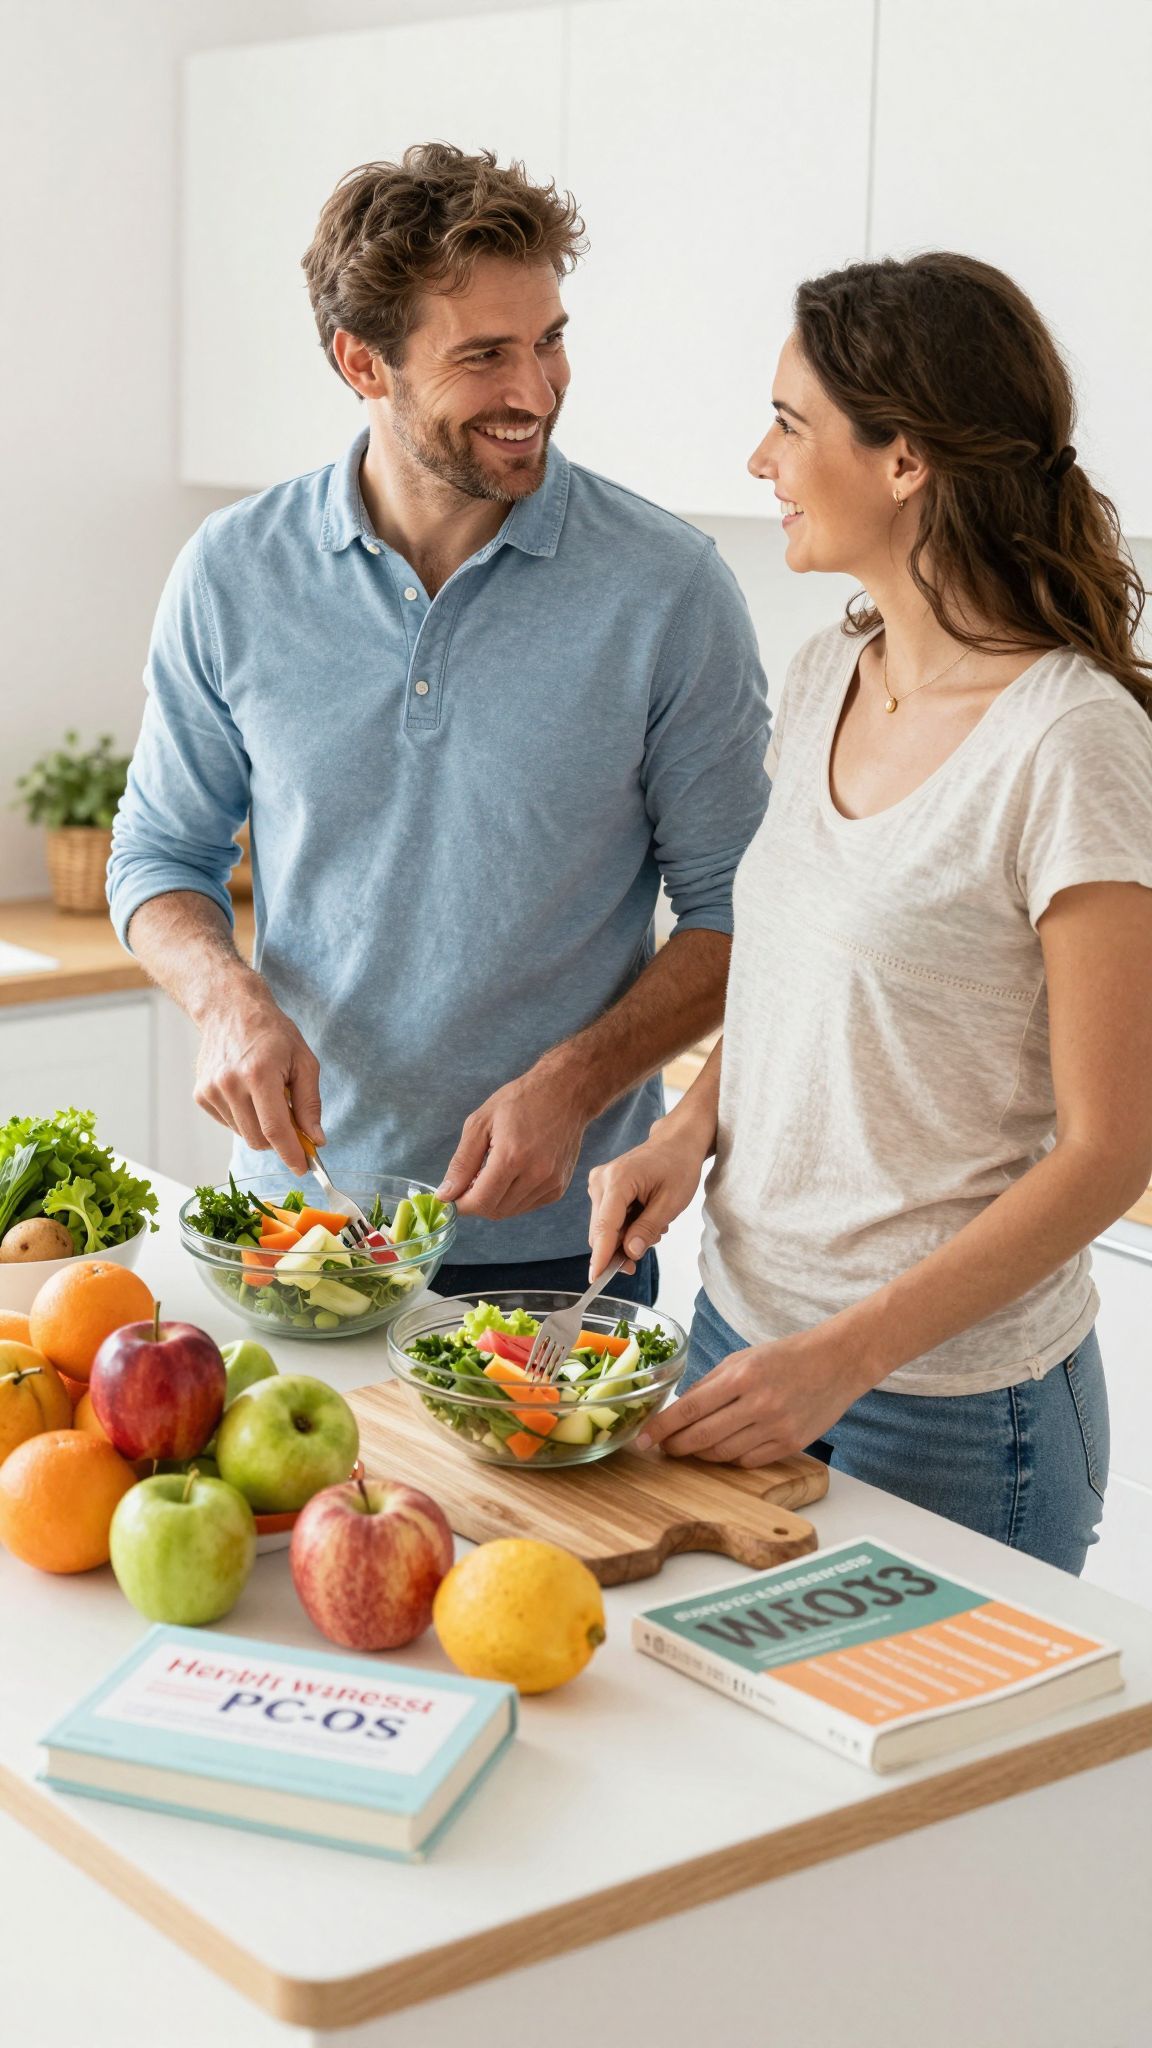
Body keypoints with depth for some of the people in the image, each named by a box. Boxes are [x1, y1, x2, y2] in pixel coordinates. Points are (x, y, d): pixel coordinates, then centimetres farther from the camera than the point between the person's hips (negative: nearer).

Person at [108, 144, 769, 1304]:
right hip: (293, 1208, 2)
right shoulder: (235, 574, -3)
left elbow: (735, 910, -4)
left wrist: (574, 1082, -18)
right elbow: (161, 853, 7)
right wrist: (227, 996, -13)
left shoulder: (667, 589, -9)